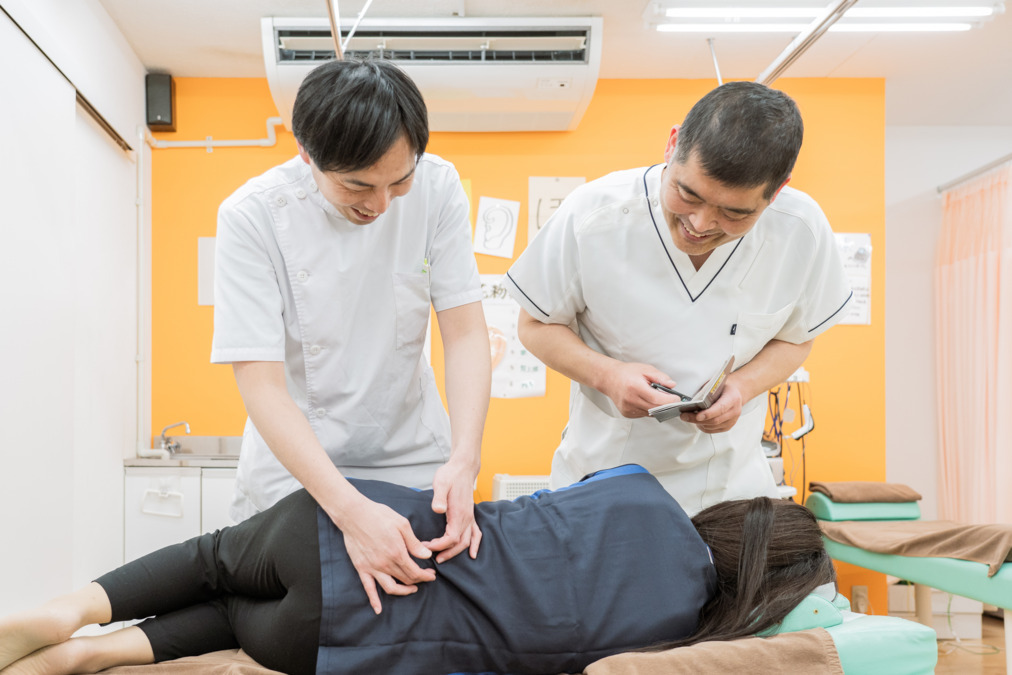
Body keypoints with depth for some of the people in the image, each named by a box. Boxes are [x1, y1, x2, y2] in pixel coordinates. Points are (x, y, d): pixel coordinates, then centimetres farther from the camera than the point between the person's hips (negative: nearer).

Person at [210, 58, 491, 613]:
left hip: (411, 451, 2)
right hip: (294, 462, -2)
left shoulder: (437, 187, -13)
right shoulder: (252, 215, -20)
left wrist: (464, 460, -28)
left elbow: (465, 332, -12)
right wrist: (350, 509, -36)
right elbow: (261, 385, -23)